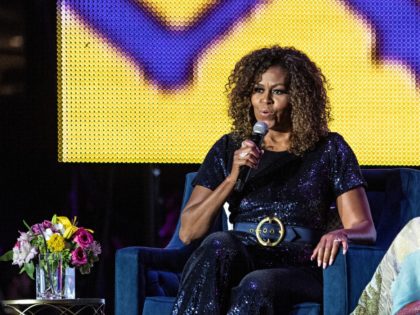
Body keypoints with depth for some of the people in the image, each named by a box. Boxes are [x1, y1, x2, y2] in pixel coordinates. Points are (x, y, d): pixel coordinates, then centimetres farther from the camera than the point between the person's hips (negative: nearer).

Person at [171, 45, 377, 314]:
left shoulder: (328, 150, 11)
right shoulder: (230, 149, 16)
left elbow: (365, 229, 5)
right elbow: (188, 232, 10)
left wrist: (341, 234, -21)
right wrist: (233, 179, -4)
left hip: (299, 271, -2)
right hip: (238, 265, 2)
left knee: (258, 286, -38)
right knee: (218, 245, -35)